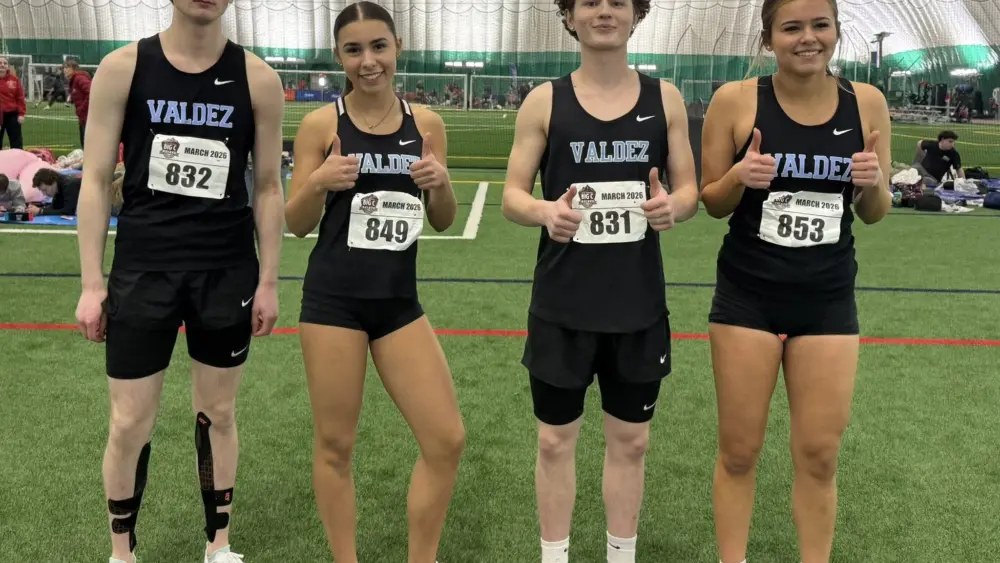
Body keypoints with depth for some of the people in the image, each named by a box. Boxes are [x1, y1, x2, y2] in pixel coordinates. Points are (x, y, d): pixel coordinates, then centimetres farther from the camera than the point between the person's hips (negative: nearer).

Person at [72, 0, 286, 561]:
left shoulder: (258, 78, -2)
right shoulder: (123, 67, -4)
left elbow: (268, 187, 3)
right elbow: (97, 180, -1)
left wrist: (268, 281, 1)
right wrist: (92, 282, -4)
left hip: (227, 270, 1)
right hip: (142, 266, 0)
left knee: (218, 413, 13)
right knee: (130, 422, 6)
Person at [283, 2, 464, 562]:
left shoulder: (426, 122, 3)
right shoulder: (321, 123, -5)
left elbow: (442, 222, 10)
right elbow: (297, 225, 0)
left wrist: (441, 183, -11)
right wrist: (320, 181, -19)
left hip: (399, 301, 3)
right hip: (333, 299, -3)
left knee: (448, 440, 2)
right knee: (335, 445, 6)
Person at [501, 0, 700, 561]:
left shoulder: (665, 98, 2)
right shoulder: (545, 100, -2)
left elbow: (691, 190, 6)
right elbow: (512, 197, -2)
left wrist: (673, 205, -18)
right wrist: (545, 211, -24)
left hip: (639, 307, 2)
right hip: (562, 306, -1)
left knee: (631, 440, 14)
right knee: (556, 439, 10)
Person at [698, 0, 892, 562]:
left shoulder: (867, 102, 0)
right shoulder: (736, 99, -8)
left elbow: (874, 214, 8)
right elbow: (712, 204, 0)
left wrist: (873, 183, -14)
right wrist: (740, 177, -21)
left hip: (828, 298, 2)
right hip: (748, 295, -2)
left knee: (820, 455, 8)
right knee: (739, 451, 7)